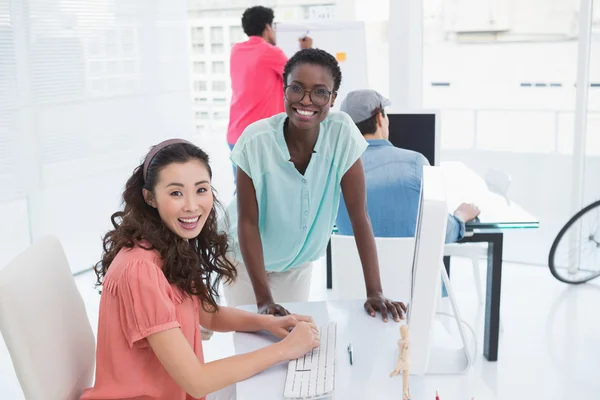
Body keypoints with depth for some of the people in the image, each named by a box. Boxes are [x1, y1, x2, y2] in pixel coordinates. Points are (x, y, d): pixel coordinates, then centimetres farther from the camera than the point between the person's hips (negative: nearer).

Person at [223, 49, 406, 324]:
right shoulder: (256, 140, -28)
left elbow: (359, 215, -20)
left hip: (298, 261, 2)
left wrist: (374, 292, -23)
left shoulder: (342, 133, -24)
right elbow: (247, 221, -21)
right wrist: (263, 299, -24)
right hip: (247, 257, -1)